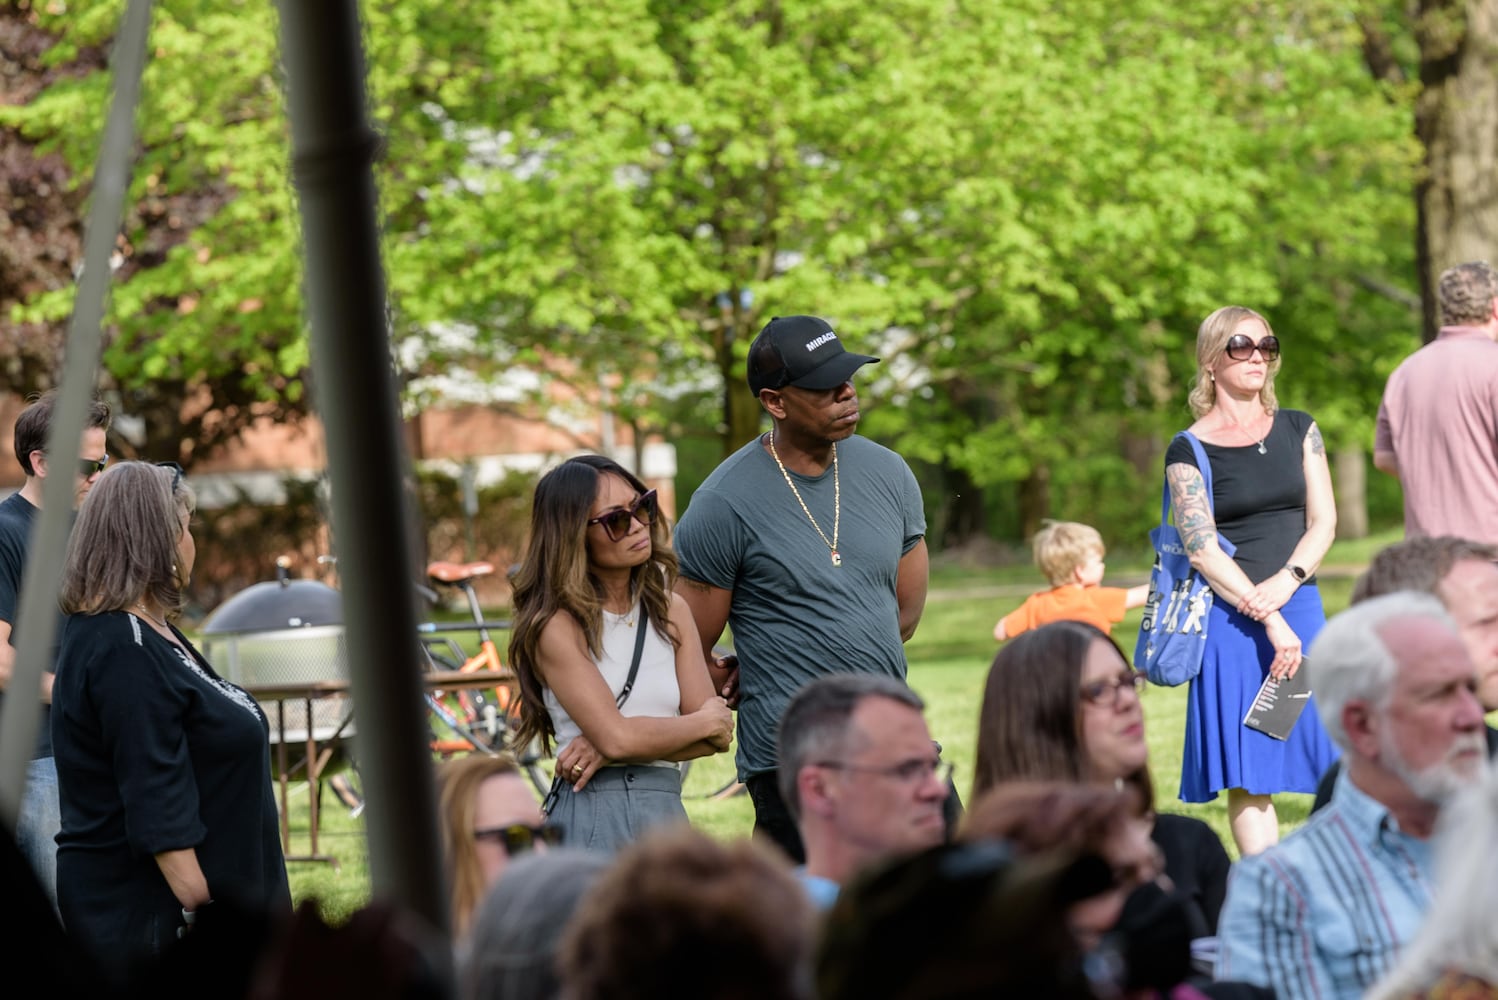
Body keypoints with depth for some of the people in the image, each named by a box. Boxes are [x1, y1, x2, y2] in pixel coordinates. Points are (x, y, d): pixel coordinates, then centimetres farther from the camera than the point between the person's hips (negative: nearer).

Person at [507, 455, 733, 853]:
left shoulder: (671, 611, 12)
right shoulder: (558, 625, -5)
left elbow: (718, 736, 4)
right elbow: (616, 737, -14)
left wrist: (608, 749, -10)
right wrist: (704, 722, 2)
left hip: (667, 808, 5)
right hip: (592, 815, -5)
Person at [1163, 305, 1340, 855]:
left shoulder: (1297, 429, 12)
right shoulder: (1189, 450, 0)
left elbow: (1324, 521, 6)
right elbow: (1202, 549, -8)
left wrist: (1284, 584, -12)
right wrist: (1268, 622, -17)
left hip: (1300, 606, 3)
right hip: (1231, 619, -3)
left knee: (1335, 763, 0)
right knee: (1247, 776, -4)